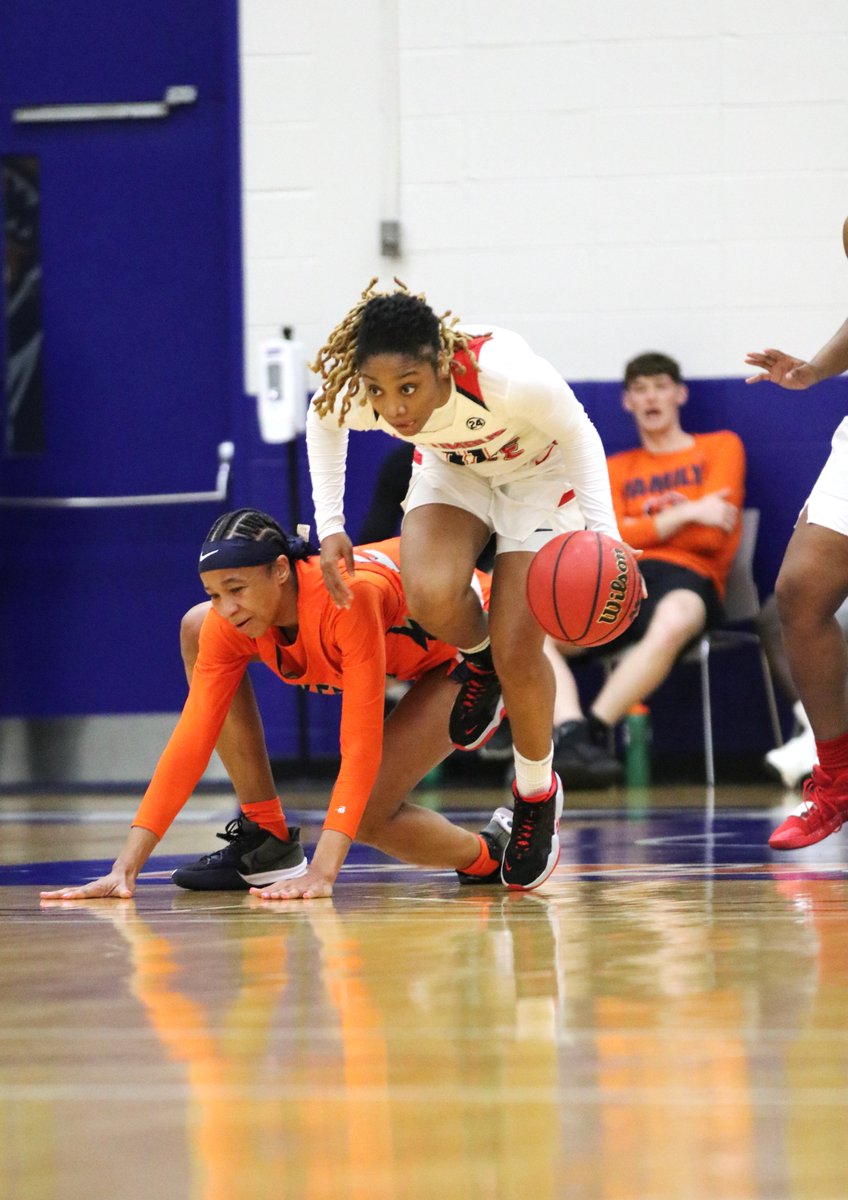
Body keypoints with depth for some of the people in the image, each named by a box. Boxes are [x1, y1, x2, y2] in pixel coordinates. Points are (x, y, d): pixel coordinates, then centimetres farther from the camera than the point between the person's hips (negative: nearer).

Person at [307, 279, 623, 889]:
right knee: (432, 598, -28)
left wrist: (603, 531, -31)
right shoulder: (353, 398, -32)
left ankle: (536, 794, 16)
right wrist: (330, 527, -11)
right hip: (452, 469, 3)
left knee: (516, 651, -12)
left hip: (538, 473, -2)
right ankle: (479, 661, 9)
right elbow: (323, 423, -4)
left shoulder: (509, 377, -42)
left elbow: (578, 436, -19)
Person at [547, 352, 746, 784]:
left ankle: (593, 728, -43)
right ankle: (571, 731, -46)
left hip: (688, 577, -4)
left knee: (673, 622, -43)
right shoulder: (617, 468, 27)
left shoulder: (721, 447, 18)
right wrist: (684, 514, -4)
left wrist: (641, 528, 6)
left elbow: (710, 536, 3)